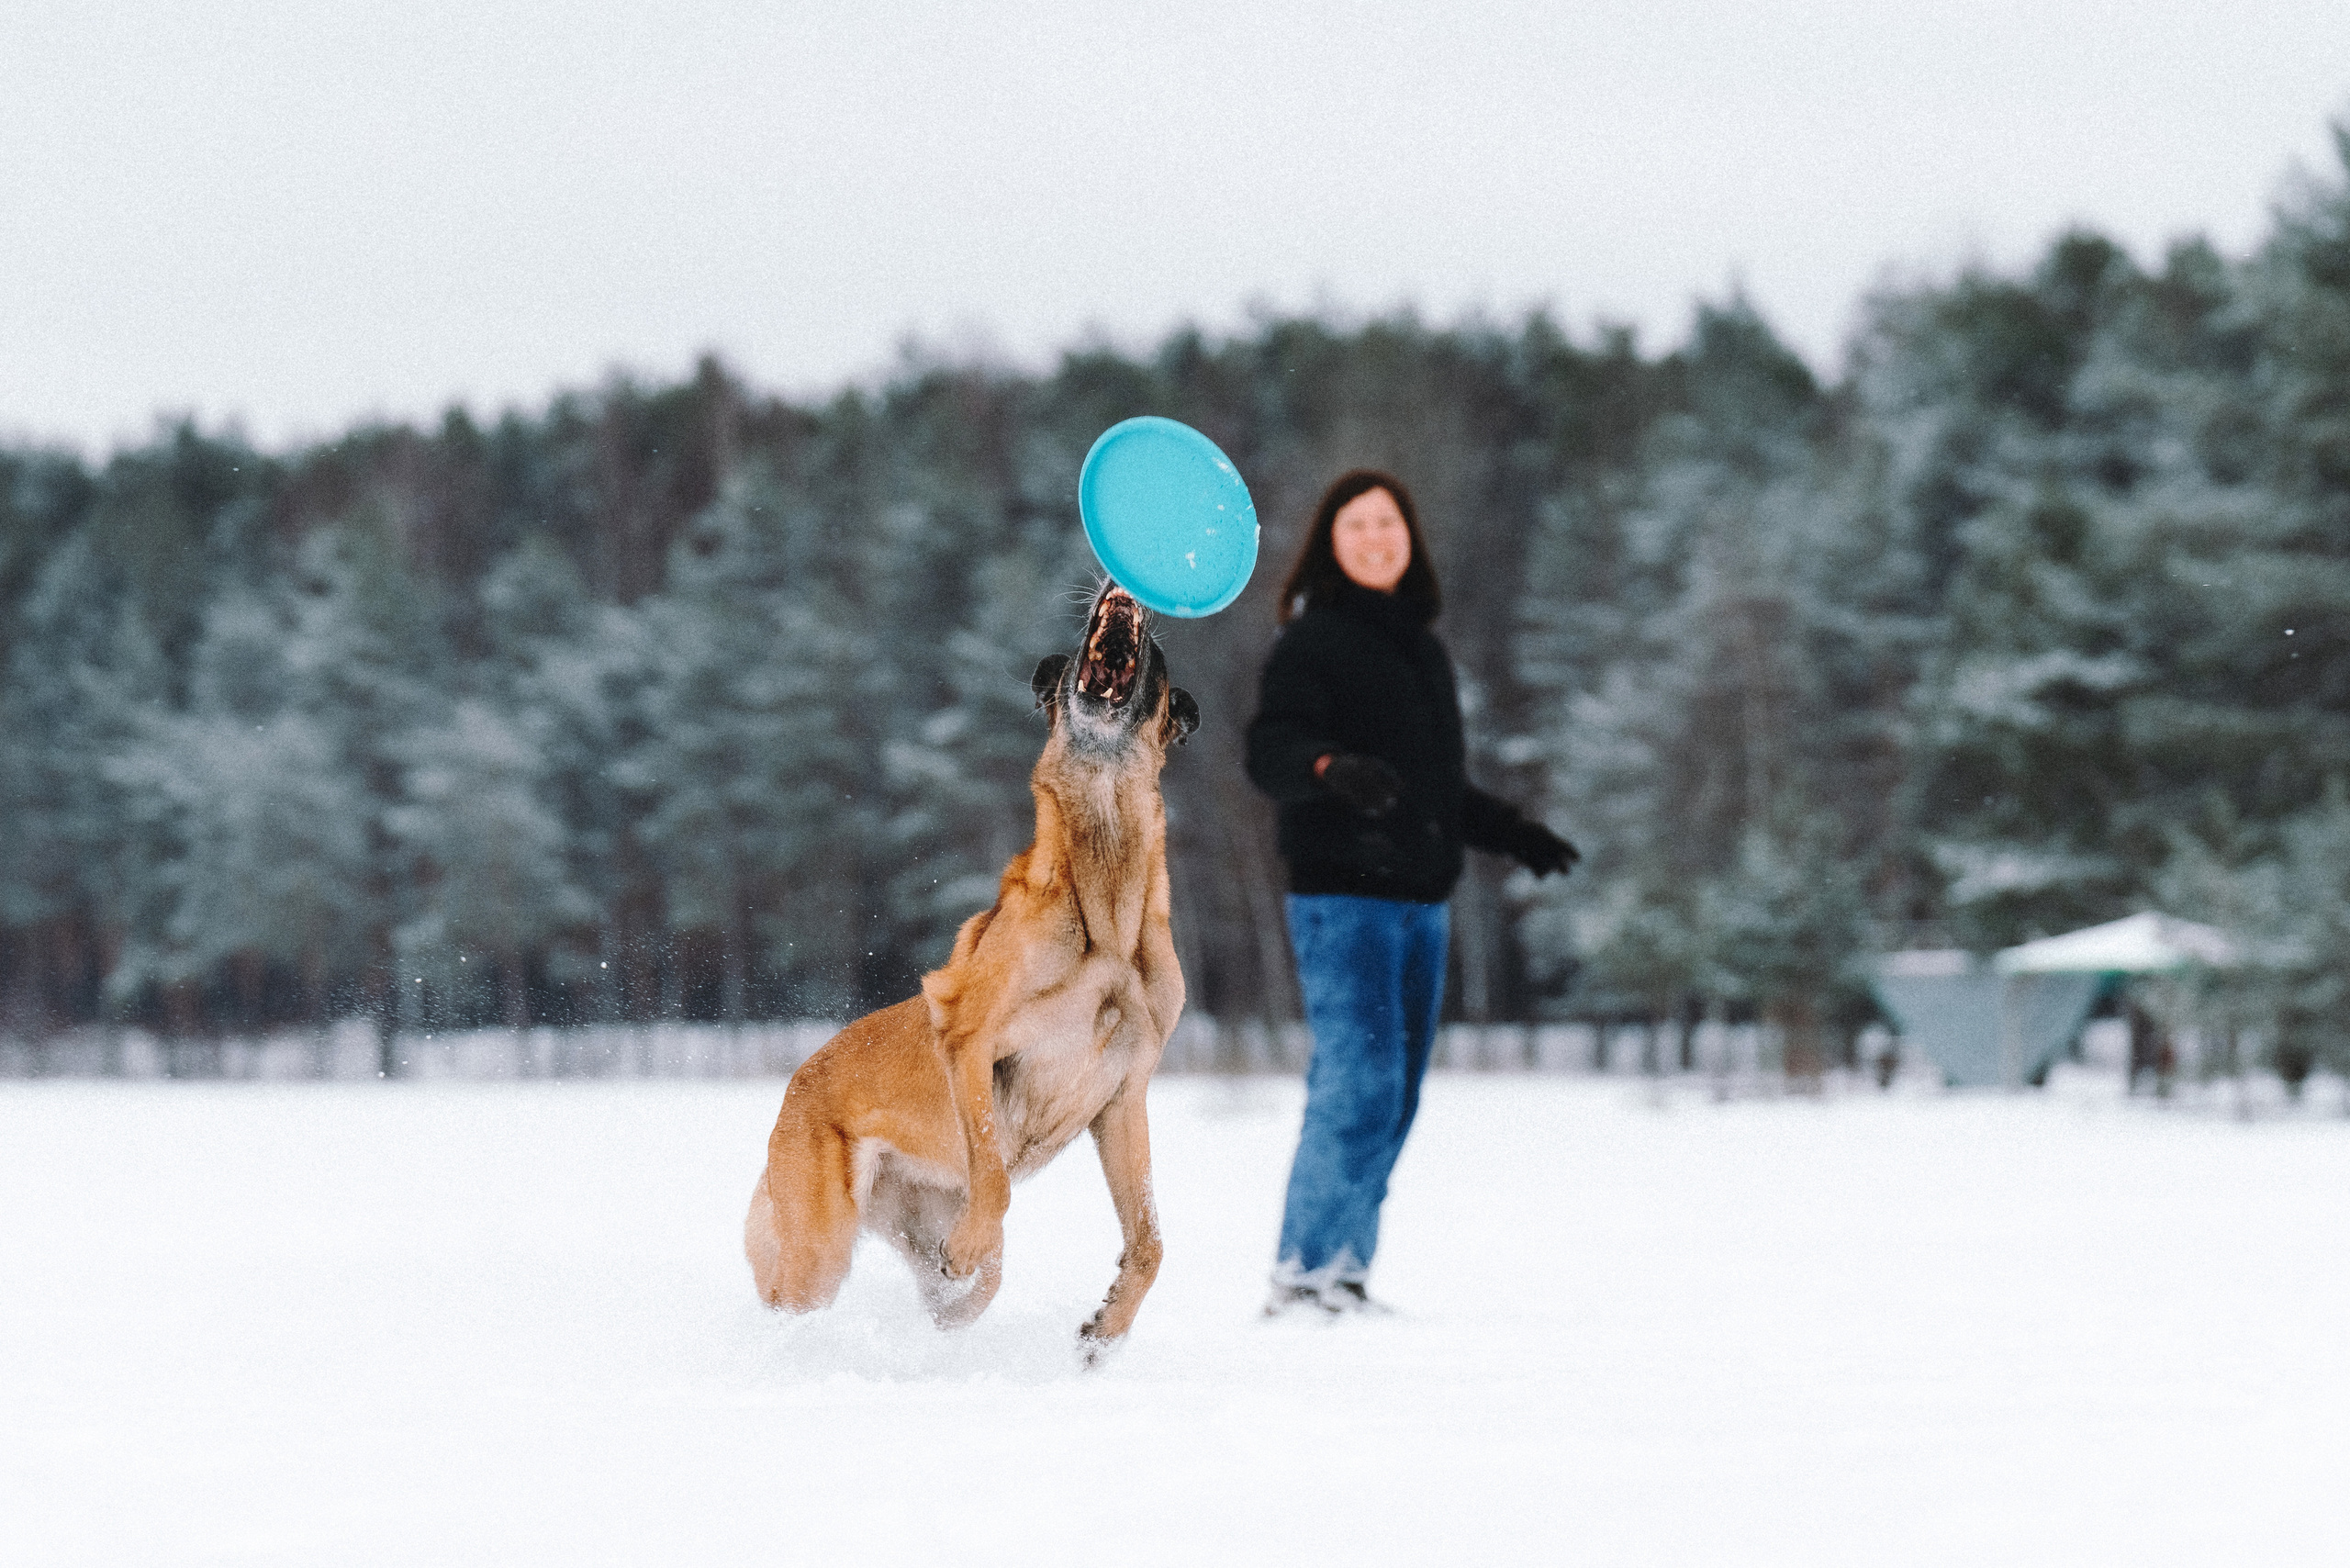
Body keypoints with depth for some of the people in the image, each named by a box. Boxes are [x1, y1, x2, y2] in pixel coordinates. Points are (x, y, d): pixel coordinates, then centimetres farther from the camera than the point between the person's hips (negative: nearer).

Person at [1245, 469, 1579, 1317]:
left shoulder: (1422, 647, 19)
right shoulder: (1314, 638, -4)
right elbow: (1269, 749, -18)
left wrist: (1511, 834, 26)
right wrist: (1330, 770, -37)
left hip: (1420, 899, 8)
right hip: (1342, 897, -8)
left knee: (1391, 1098, 7)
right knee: (1361, 1084, -15)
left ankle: (1342, 1272, 13)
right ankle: (1304, 1273, -11)